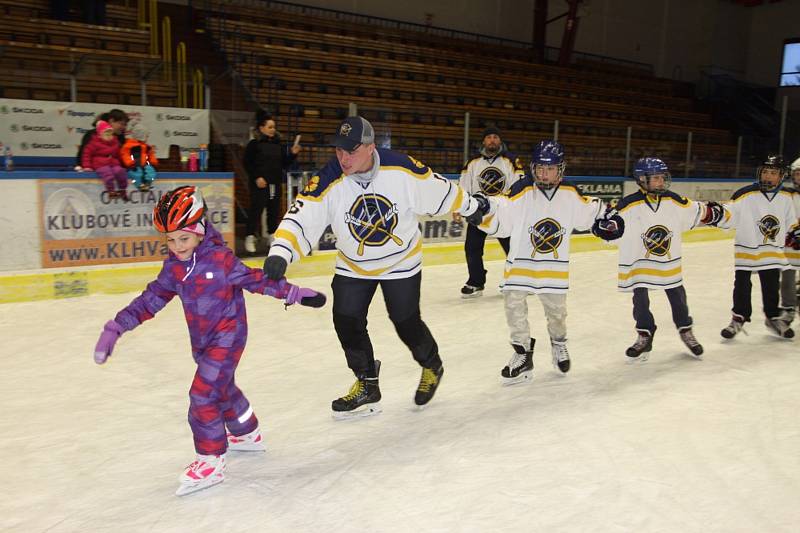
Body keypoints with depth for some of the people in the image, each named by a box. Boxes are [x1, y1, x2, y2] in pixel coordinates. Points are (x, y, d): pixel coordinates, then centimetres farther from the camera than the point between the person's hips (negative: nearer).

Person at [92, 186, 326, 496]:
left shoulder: (220, 259, -18)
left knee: (203, 394, -14)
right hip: (202, 341, 8)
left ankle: (211, 461, 0)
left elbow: (256, 281, -10)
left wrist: (293, 293, -8)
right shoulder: (173, 266, 0)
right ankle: (248, 435, 45)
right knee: (222, 387, 22)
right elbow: (151, 299, 3)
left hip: (227, 336, -7)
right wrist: (116, 327, -2)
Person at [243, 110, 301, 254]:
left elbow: (284, 164, 13)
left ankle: (272, 236, 23)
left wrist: (292, 154, -1)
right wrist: (256, 178, -16)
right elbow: (248, 164, -7)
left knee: (274, 210, 10)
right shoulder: (254, 144, -5)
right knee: (256, 210, -4)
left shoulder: (278, 144, 11)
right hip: (259, 184, -5)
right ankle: (250, 238, 3)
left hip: (275, 183, 6)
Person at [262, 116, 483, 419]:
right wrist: (280, 253, -46)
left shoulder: (402, 169, -22)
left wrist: (471, 207, 9)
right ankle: (367, 386, 19)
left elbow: (438, 190, -5)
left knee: (406, 323, 1)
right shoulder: (328, 182, -22)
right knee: (347, 322, -3)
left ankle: (432, 367, 34)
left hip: (402, 260, -2)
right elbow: (301, 216, -29)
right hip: (353, 266, 2)